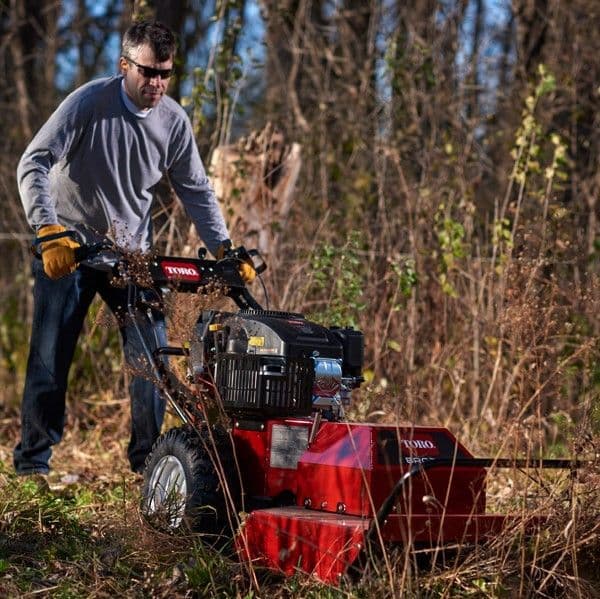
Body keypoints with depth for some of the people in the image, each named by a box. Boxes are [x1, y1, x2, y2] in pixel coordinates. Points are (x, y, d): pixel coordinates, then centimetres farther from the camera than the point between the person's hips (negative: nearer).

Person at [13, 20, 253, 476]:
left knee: (152, 353, -2)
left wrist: (224, 249, -6)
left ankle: (148, 458, 12)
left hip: (132, 251, 3)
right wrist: (50, 232, -31)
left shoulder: (175, 121, -4)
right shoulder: (89, 102, -16)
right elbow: (33, 165, -19)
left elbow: (196, 190, 5)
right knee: (50, 357, -2)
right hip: (68, 249, -3)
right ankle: (33, 463, 10)